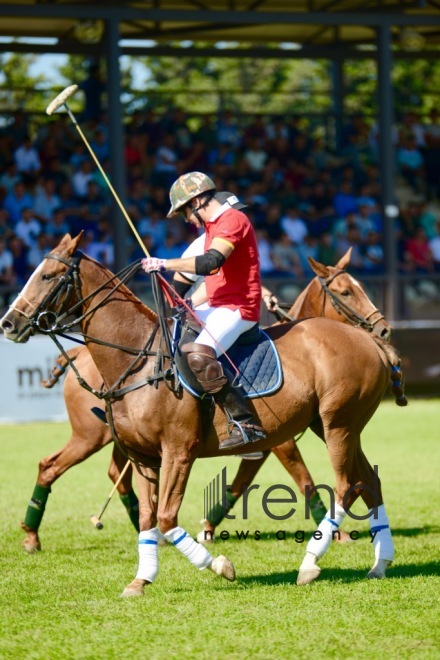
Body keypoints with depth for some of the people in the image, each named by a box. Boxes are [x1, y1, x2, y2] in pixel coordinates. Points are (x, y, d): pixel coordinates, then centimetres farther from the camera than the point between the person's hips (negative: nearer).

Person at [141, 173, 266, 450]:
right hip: (217, 306, 11)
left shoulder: (232, 220, -14)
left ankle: (246, 423, -31)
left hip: (237, 308, -11)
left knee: (198, 355, -32)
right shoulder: (213, 226, 19)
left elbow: (210, 262, -29)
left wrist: (165, 263, -24)